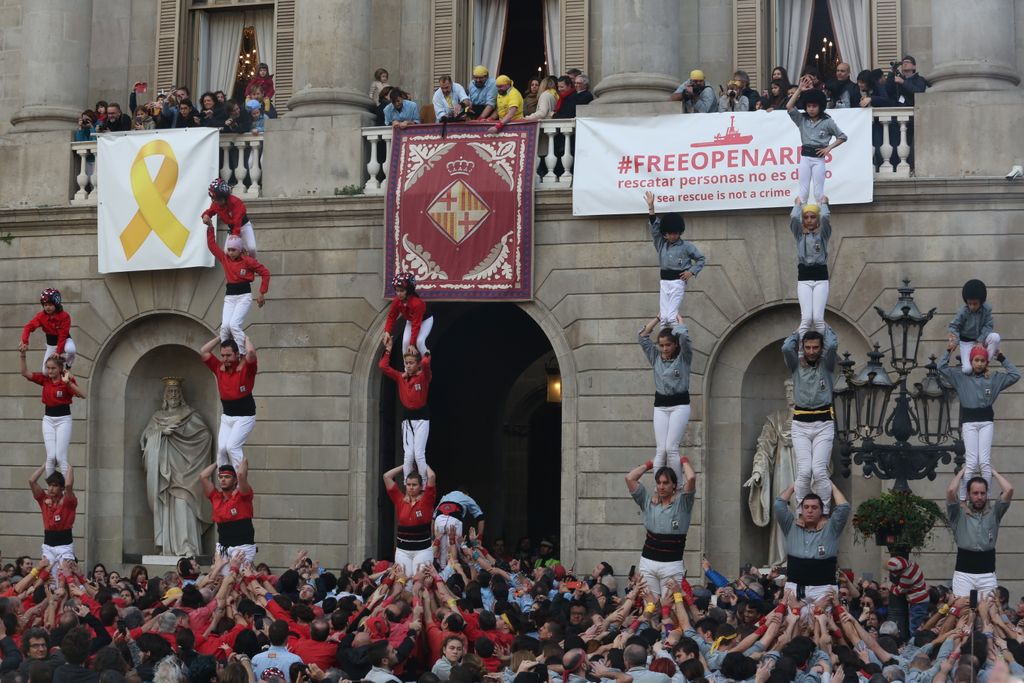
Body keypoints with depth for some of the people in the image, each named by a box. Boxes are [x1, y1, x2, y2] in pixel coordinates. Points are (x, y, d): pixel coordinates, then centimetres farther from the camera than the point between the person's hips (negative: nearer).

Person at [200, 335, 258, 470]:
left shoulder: (246, 368, -9)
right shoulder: (219, 368, 5)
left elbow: (251, 352, -28)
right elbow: (203, 352, 7)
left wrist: (245, 338, -8)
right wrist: (220, 338, 9)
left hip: (244, 417, -5)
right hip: (226, 417, 6)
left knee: (232, 446, -18)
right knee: (221, 448, -6)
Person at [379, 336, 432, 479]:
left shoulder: (423, 377, -5)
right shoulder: (400, 378, 6)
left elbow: (426, 362, -26)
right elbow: (383, 366, 1)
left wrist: (417, 351, -11)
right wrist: (388, 350, -1)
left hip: (421, 418, -4)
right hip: (406, 419, 4)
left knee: (419, 454, -9)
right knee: (408, 455, 1)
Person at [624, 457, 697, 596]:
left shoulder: (682, 502, 3)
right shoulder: (649, 502, 12)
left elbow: (691, 478, -13)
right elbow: (629, 478, 7)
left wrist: (685, 462, 5)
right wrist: (649, 465, 18)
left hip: (672, 564, -3)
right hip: (648, 562, 3)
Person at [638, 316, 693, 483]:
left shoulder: (683, 358, 1)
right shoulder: (656, 357, 12)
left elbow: (683, 335, -13)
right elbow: (643, 336, 10)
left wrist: (678, 319, 5)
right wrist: (659, 318, 13)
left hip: (680, 405, -4)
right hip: (660, 406, 4)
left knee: (671, 448, -15)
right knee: (660, 450, -6)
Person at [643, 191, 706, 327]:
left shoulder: (686, 246, -2)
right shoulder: (661, 244, 9)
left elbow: (701, 259, 7)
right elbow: (654, 226, 2)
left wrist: (692, 271, -8)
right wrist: (651, 207, -6)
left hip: (678, 282, -5)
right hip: (664, 282, 5)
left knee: (672, 316, -14)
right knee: (664, 317, 0)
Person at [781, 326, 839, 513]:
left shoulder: (826, 365, 6)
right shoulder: (796, 365, 7)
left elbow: (832, 345, -13)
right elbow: (786, 348, -12)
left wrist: (826, 328, 5)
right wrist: (798, 333, 7)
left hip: (824, 424, -1)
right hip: (800, 425, 1)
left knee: (819, 471, -13)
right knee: (804, 471, -10)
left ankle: (824, 513, -8)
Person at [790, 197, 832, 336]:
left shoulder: (823, 234, 8)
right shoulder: (799, 234, 11)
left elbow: (825, 217, -10)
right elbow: (794, 217, -7)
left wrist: (823, 204, 6)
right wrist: (798, 204, 9)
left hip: (821, 278, -1)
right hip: (804, 278, 1)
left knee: (818, 318, -13)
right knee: (806, 318, -13)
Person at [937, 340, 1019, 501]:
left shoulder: (993, 378, 11)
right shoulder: (961, 377, 9)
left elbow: (1015, 375, 11)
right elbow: (941, 367, 7)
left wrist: (1002, 358, 9)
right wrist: (948, 351, 3)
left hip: (986, 422, 1)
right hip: (969, 423, -1)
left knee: (985, 462, -6)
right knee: (971, 463, -10)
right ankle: (962, 498, -8)